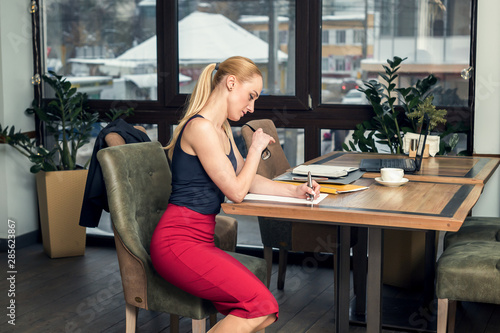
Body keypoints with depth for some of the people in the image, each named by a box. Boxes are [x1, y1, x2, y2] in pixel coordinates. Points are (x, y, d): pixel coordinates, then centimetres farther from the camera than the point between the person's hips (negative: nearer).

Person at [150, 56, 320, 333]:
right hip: (178, 242, -9)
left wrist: (293, 191, 10)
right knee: (260, 303, -21)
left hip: (201, 241, 9)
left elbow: (247, 179, 22)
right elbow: (236, 191, -13)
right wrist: (256, 148, 1)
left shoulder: (221, 130, 17)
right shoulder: (200, 127, -15)